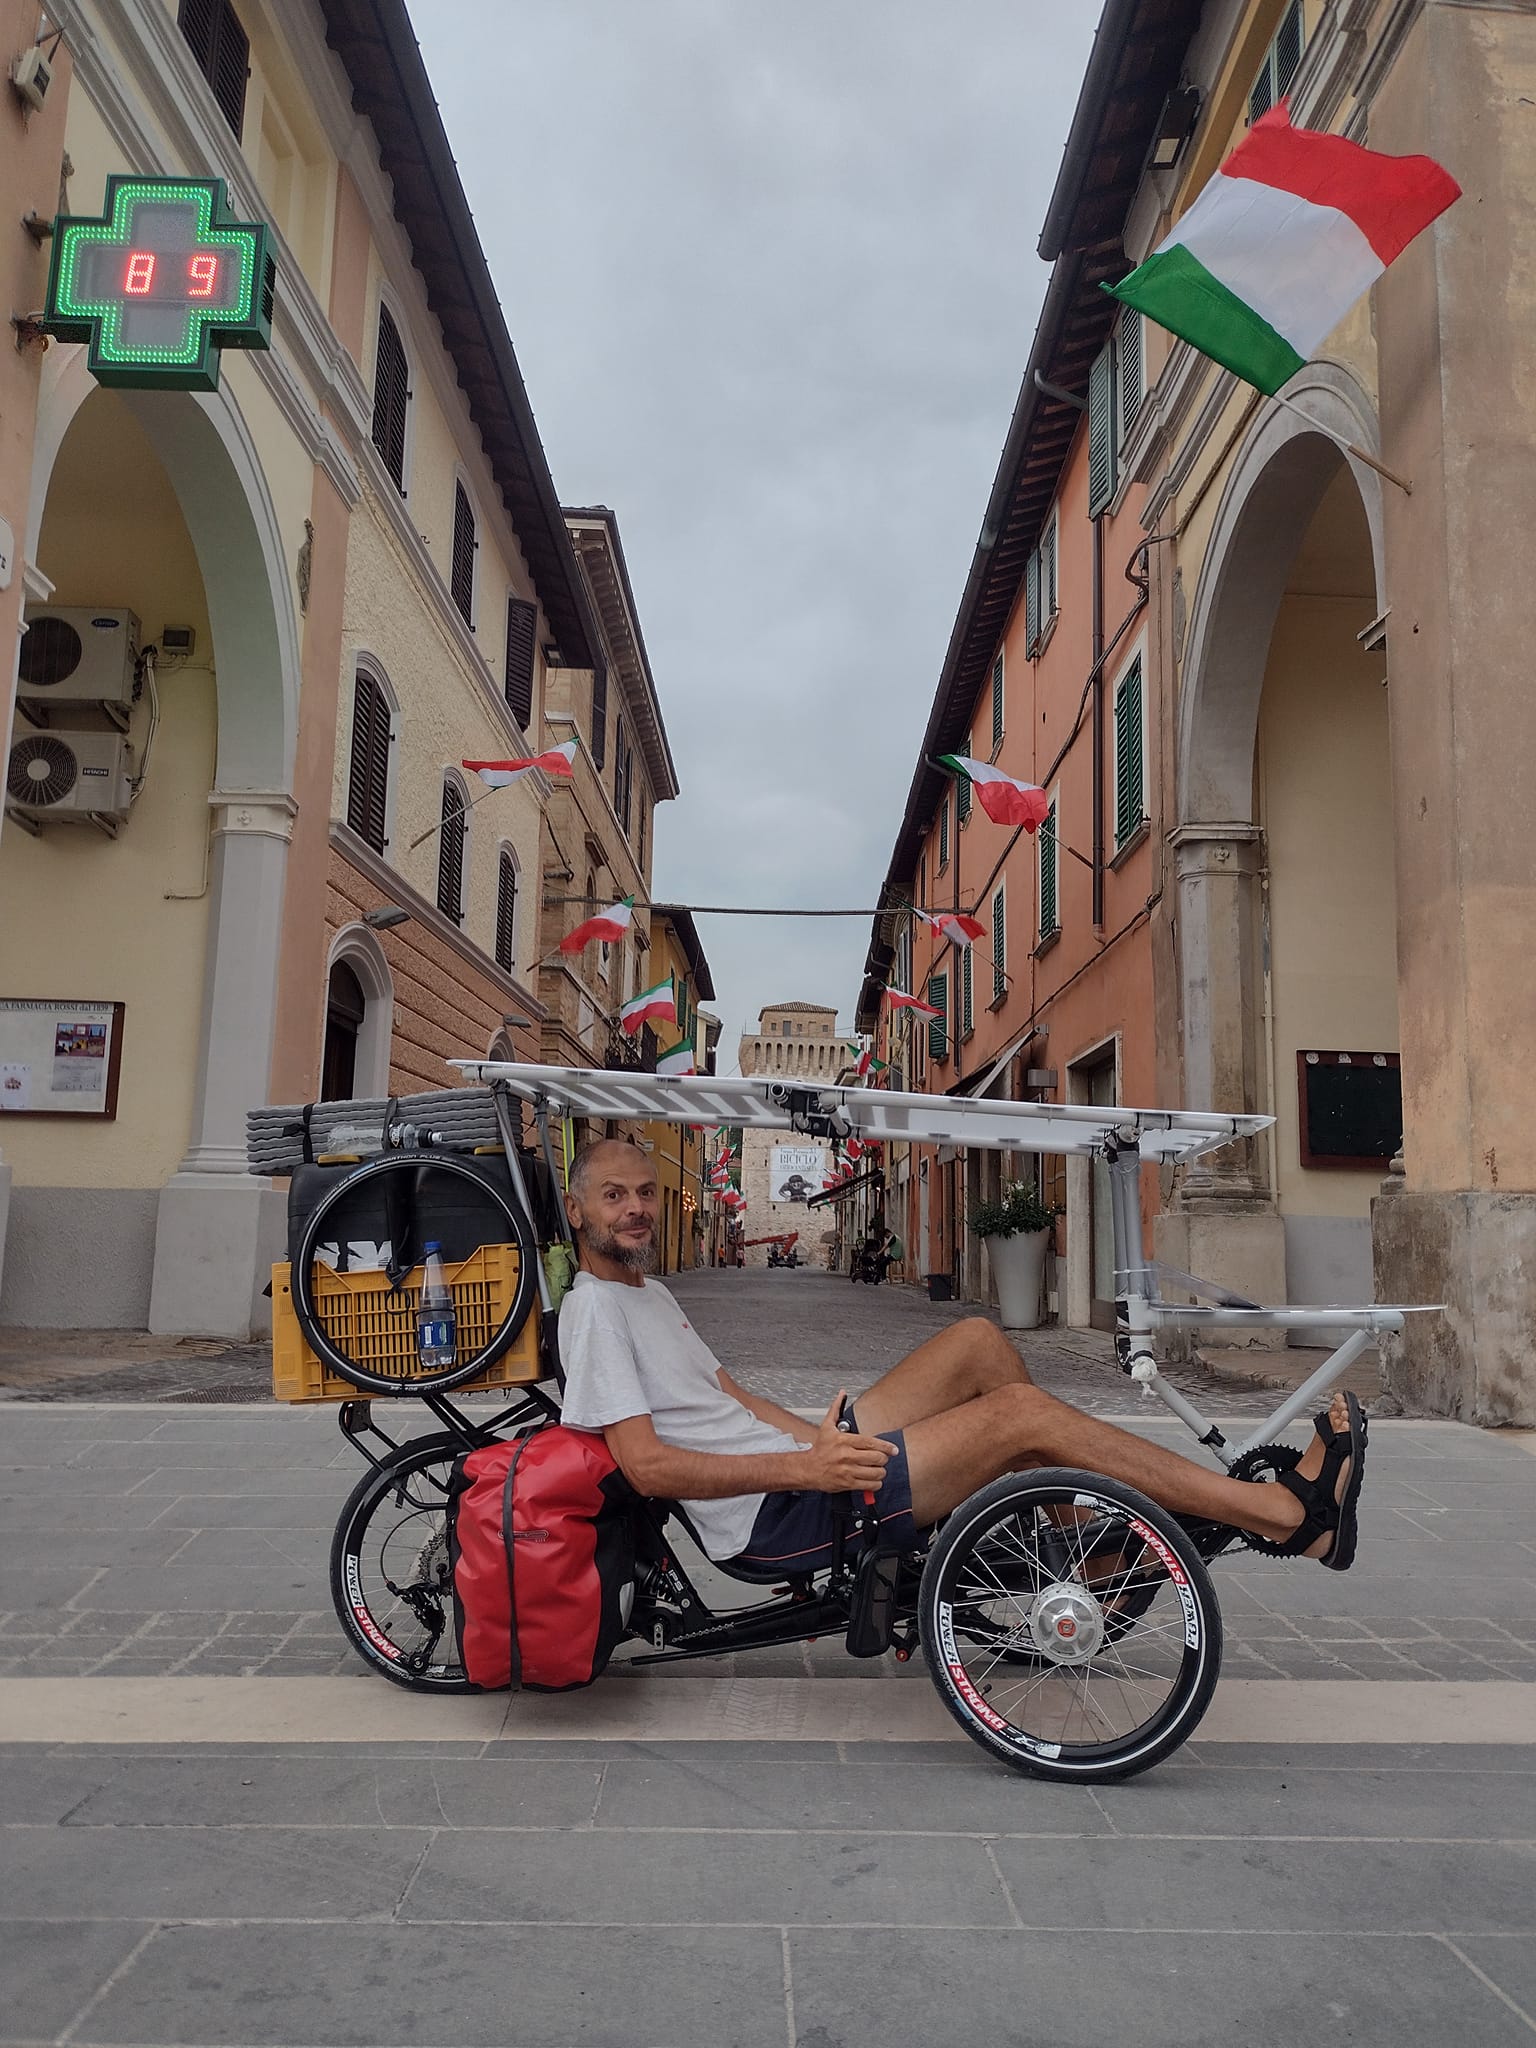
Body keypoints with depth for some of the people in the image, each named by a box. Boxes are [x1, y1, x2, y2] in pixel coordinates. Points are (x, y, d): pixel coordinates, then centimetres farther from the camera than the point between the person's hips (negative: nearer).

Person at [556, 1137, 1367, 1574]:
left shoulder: (649, 1292, 18)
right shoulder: (594, 1309, -12)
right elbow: (648, 1466, -22)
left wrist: (822, 1438, 3)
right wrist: (802, 1467, -26)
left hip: (796, 1463, 10)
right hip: (777, 1517, -10)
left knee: (977, 1339, 4)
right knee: (1024, 1411, -16)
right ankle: (1288, 1512, -9)